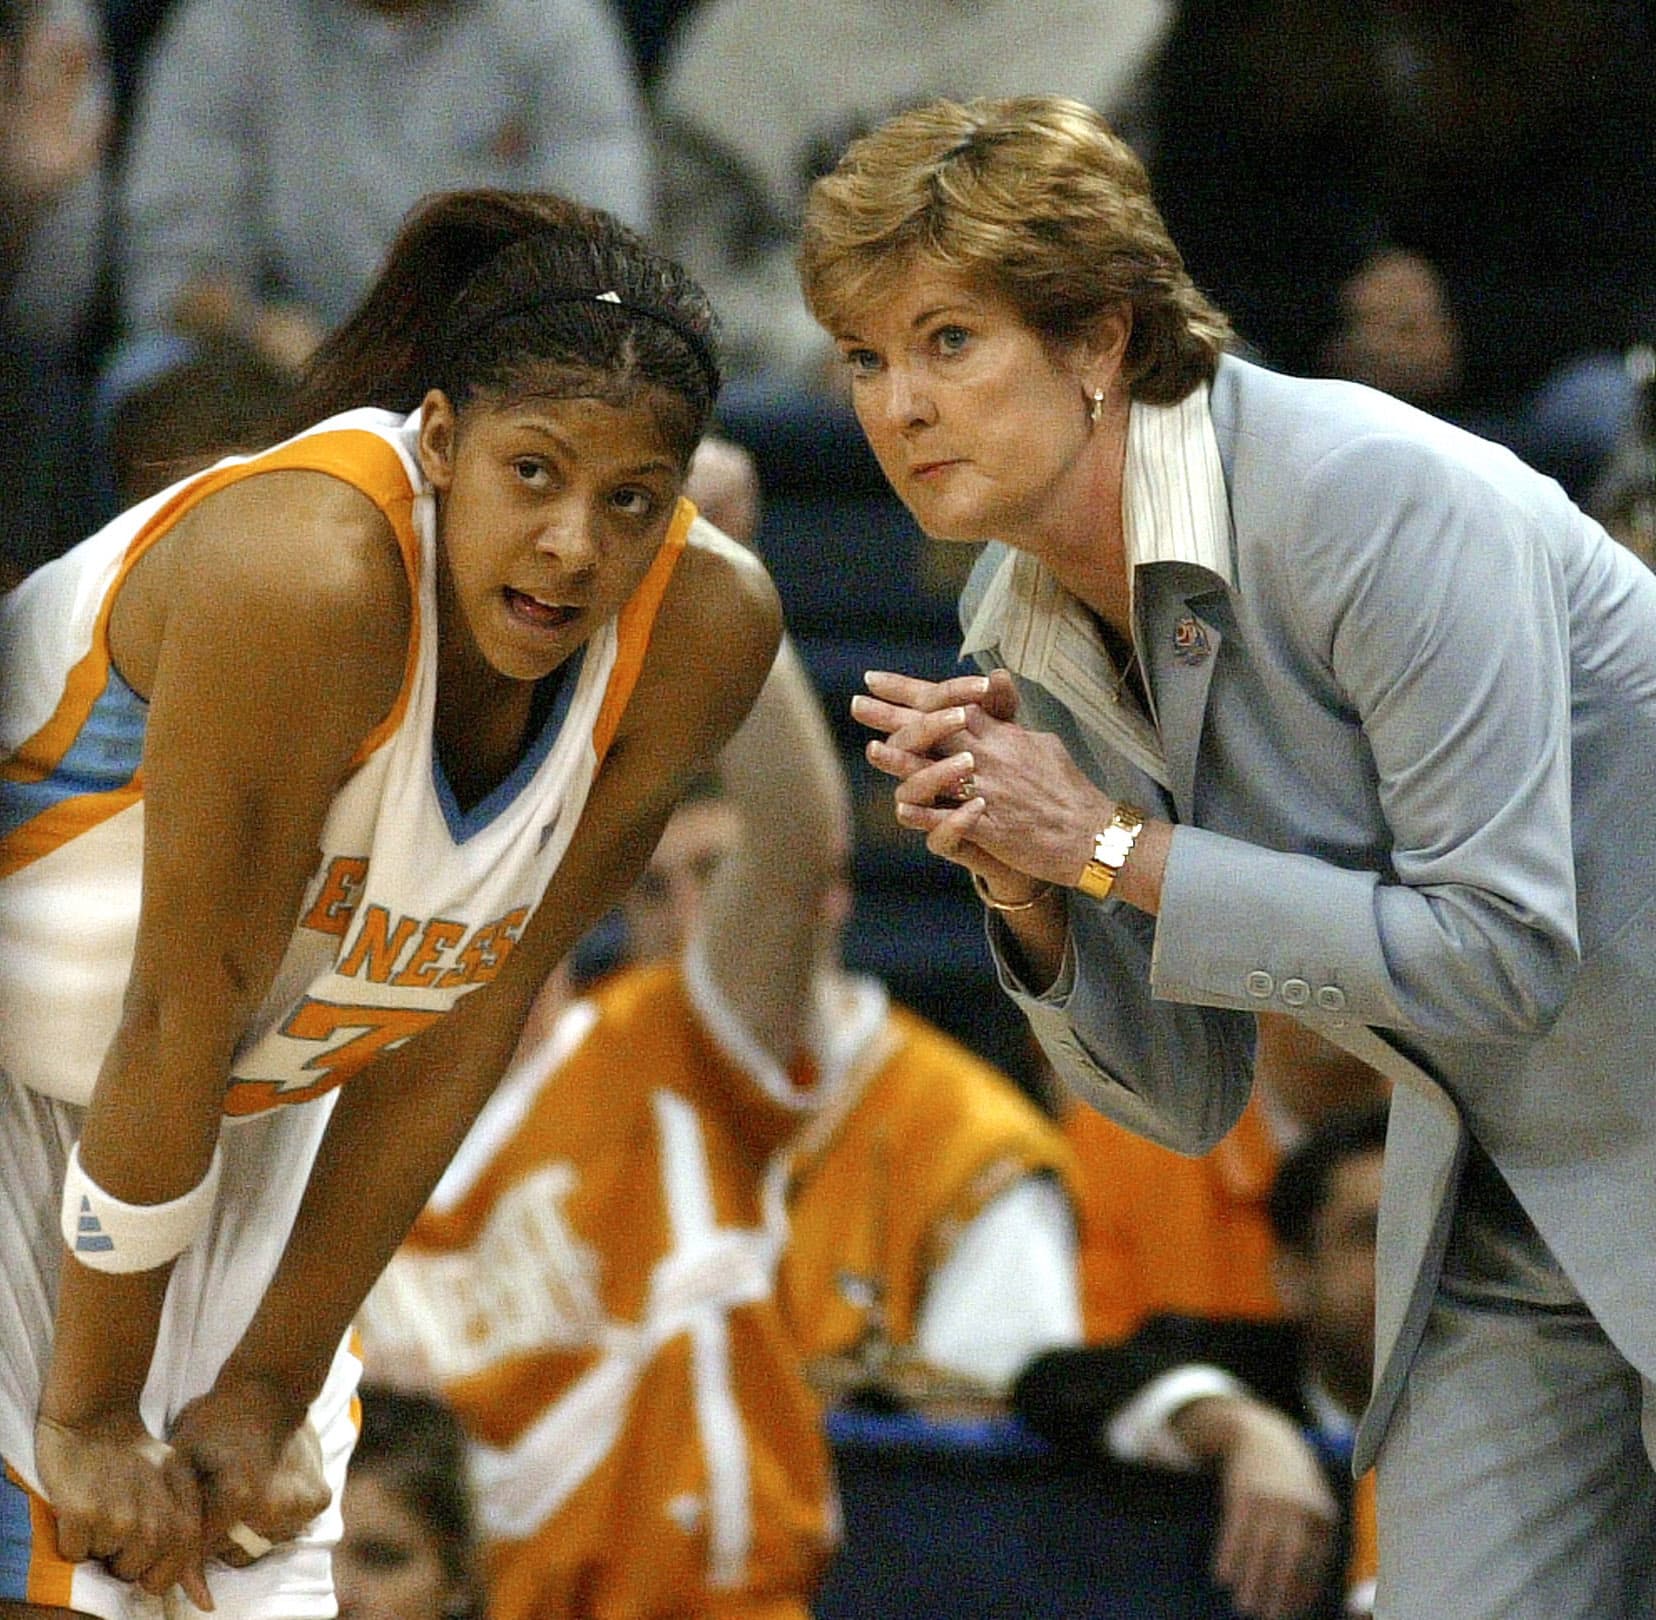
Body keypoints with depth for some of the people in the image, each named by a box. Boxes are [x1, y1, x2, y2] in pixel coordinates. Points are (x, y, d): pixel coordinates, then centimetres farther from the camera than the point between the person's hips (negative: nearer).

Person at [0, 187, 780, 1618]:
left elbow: (468, 1017, -8)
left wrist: (275, 1385, -6)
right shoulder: (305, 574, -35)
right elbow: (178, 1028, -27)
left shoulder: (704, 629, -16)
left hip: (265, 1098, 6)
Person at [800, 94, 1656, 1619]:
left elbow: (1499, 951, -26)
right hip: (1491, 1195, 7)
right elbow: (1182, 1096, 5)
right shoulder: (1031, 641, 0)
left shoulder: (1370, 498, -23)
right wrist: (1027, 885, -14)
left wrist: (1112, 849, -22)